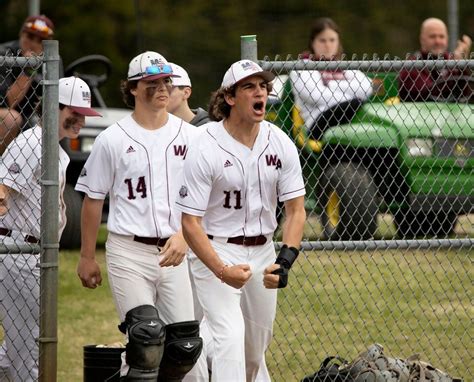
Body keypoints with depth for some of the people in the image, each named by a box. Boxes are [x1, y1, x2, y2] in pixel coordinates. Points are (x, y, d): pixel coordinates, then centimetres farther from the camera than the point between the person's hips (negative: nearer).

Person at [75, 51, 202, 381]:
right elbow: (93, 200, 7)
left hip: (174, 251, 3)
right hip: (129, 251, -3)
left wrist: (184, 235, -12)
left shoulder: (189, 136, 7)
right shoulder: (113, 139, 0)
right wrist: (87, 257, 9)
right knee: (147, 335, -17)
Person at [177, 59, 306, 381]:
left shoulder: (280, 144, -3)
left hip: (262, 251, 6)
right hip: (217, 251, -6)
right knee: (230, 337, -21)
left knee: (256, 347, 13)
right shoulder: (205, 149, -17)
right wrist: (222, 271, -28)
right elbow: (190, 222, -17)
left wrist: (286, 259, -16)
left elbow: (296, 209, 0)